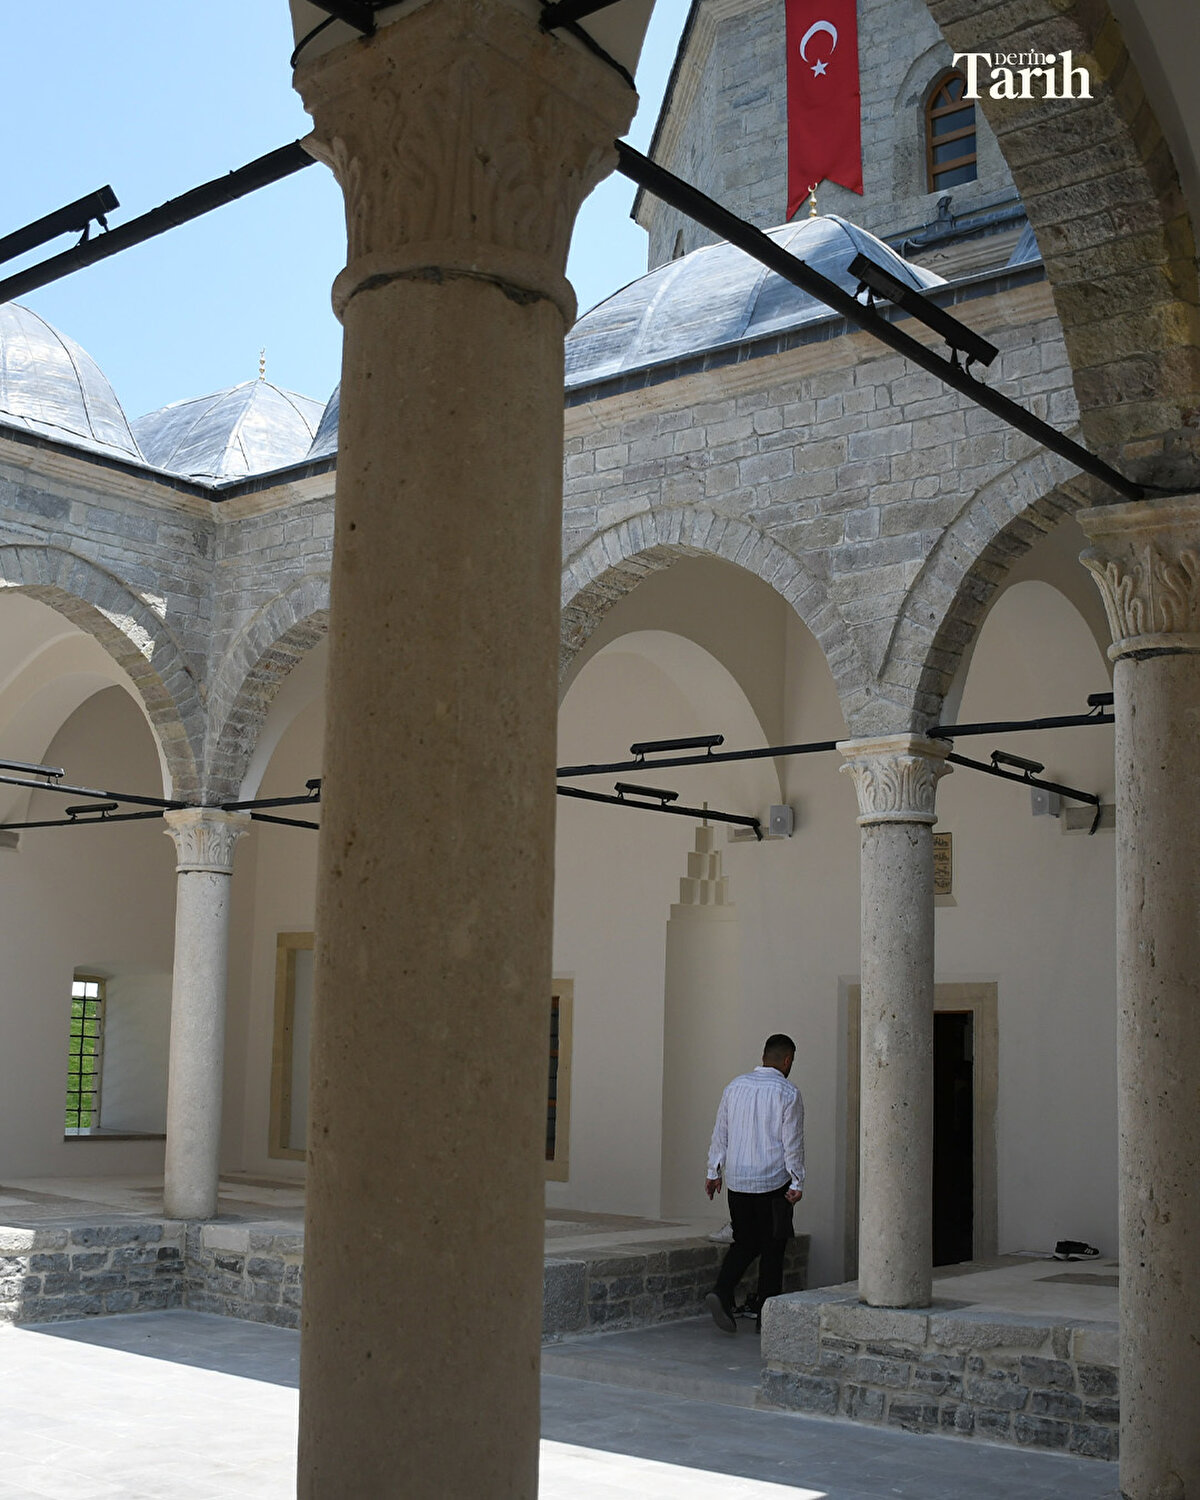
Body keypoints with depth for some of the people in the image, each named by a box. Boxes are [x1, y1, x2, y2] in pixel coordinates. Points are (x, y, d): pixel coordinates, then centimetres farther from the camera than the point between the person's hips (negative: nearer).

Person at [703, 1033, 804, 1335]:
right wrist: (797, 1183, -4)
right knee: (772, 1248, 7)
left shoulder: (735, 1086, 7)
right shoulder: (787, 1093, -8)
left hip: (737, 1181, 4)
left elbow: (720, 1133, 10)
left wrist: (714, 1172, 16)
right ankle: (766, 1317, 10)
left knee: (744, 1242, 14)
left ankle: (721, 1293, -7)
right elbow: (792, 1143, -9)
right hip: (773, 1183, -4)